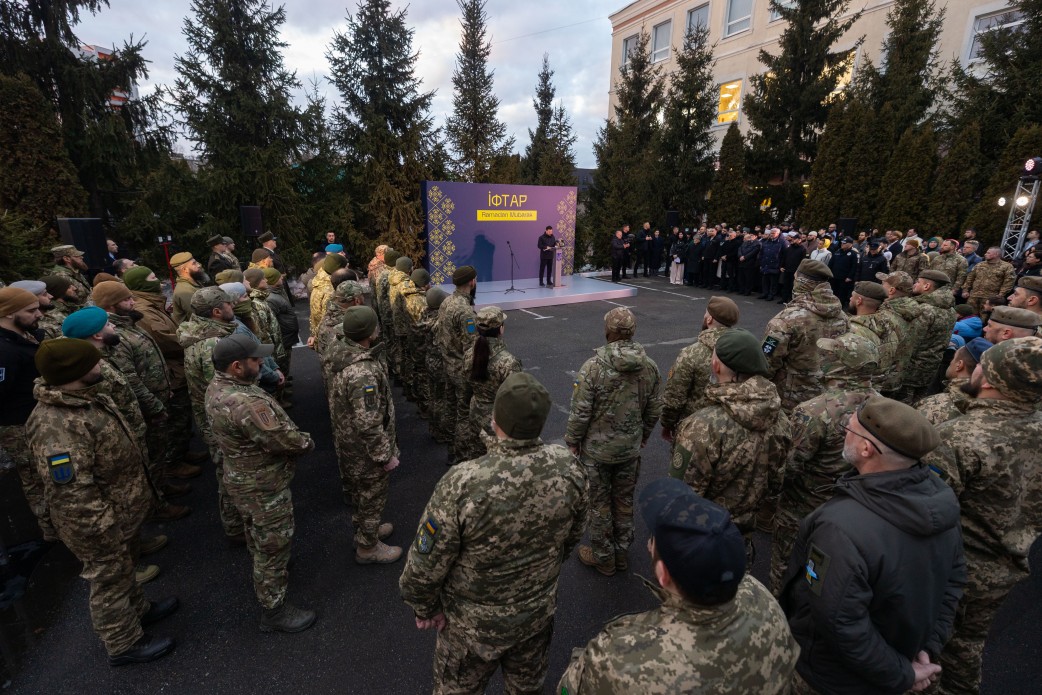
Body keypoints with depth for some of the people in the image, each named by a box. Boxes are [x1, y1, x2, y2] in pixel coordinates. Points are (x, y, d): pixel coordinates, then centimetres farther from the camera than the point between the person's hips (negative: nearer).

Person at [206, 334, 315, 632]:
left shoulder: (217, 385, -5)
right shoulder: (245, 403, -37)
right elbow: (286, 441, -30)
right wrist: (307, 441, -10)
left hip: (241, 477, 10)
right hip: (263, 487, -10)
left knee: (257, 534, 31)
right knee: (273, 544, 8)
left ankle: (267, 571, 57)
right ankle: (274, 610, 26)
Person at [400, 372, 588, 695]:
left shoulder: (463, 483, -36)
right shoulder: (568, 467, -22)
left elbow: (425, 565, -22)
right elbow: (573, 534, -3)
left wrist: (425, 608, -2)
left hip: (476, 622, -3)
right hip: (540, 609, 3)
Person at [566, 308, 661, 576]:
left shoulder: (593, 367, -23)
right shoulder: (649, 367, -7)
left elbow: (580, 412, -19)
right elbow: (654, 410, 3)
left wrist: (572, 441, -2)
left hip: (596, 449, -4)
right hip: (630, 448, 5)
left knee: (599, 504, 14)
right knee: (625, 501, 21)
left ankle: (602, 557, 31)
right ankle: (622, 553, 39)